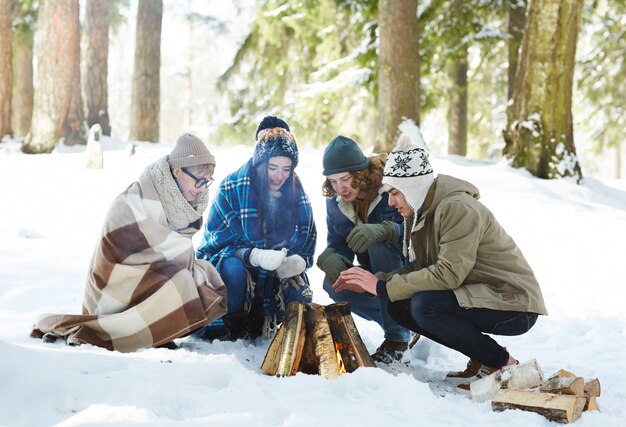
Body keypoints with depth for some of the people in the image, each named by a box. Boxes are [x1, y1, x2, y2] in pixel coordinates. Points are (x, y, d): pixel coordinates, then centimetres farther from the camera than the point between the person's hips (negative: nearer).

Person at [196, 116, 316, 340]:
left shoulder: (295, 190, -3)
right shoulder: (233, 187, -16)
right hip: (224, 261, -4)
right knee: (233, 270, -38)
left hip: (274, 271, 4)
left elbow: (306, 238, -2)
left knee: (300, 298, -22)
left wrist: (297, 261, -28)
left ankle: (257, 321, 9)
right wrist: (256, 256, -38)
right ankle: (230, 328, -13)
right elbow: (219, 239, -18)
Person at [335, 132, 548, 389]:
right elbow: (419, 269, 7)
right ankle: (481, 360, 5)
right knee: (399, 306, -2)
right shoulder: (420, 212, 7)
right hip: (479, 296, 10)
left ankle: (502, 363, -10)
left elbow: (449, 274, -29)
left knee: (424, 305, -28)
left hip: (515, 305, -10)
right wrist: (371, 282, -7)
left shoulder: (457, 209, -22)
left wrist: (382, 287, -25)